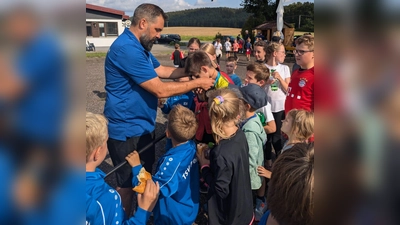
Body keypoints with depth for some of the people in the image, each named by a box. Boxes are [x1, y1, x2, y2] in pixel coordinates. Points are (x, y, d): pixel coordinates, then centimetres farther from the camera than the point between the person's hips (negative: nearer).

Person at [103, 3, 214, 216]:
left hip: (141, 126, 10)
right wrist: (197, 83, -18)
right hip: (126, 130, -10)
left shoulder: (138, 46, 8)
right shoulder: (127, 48, -27)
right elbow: (160, 89, -28)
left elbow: (162, 70, 14)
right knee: (128, 182, 8)